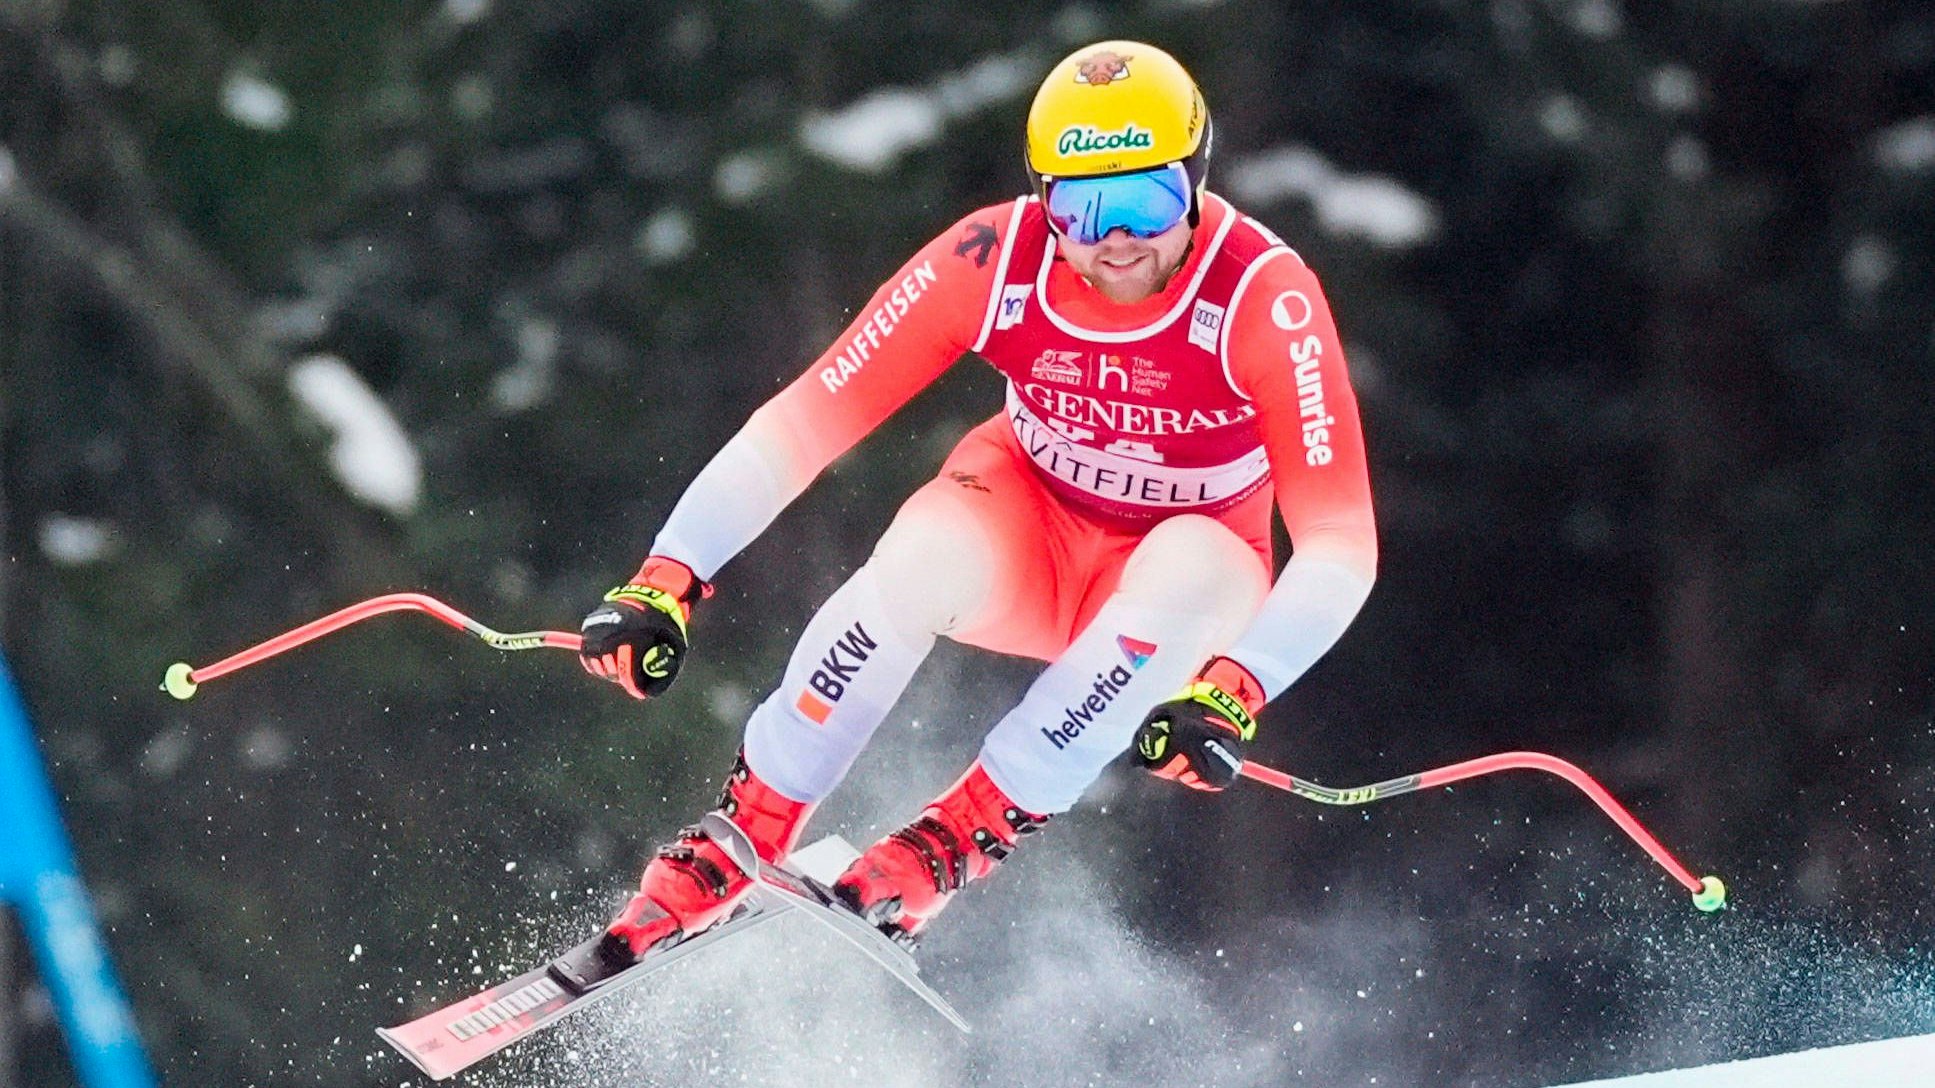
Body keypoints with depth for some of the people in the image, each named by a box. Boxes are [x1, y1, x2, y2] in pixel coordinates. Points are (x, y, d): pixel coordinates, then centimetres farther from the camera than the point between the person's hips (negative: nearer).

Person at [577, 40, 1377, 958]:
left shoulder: (1264, 298, -28)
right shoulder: (993, 261, -22)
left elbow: (1342, 545, -30)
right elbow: (804, 422, -20)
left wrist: (1234, 690, -45)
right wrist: (667, 580, -30)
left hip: (1182, 582, -1)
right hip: (1028, 531, 1)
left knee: (1191, 565, -37)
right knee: (922, 559, -33)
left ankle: (968, 833, -26)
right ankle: (741, 839, -18)